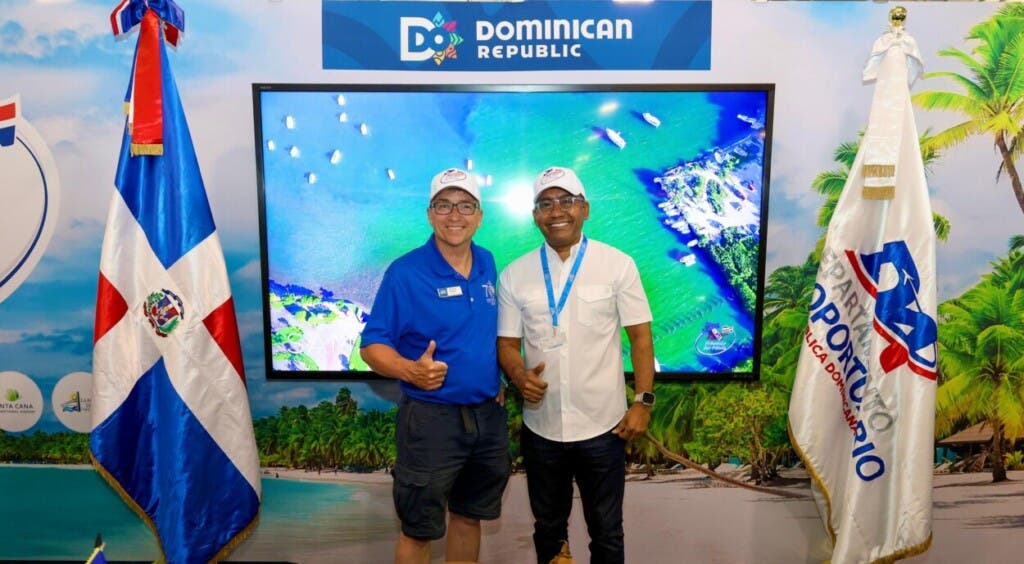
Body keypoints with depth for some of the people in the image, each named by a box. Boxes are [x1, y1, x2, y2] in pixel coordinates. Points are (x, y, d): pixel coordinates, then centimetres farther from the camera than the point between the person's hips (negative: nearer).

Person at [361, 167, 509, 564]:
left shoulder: (488, 265, 3)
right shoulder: (405, 272, -14)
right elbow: (372, 346, -13)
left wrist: (500, 381, 6)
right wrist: (410, 370, -32)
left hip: (490, 415, 5)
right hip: (431, 418, -5)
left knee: (469, 516, 22)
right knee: (419, 530, 11)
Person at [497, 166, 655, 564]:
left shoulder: (618, 265, -6)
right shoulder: (514, 275, -1)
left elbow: (640, 336, -2)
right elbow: (507, 344, 3)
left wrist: (643, 401, -7)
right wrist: (519, 376, -17)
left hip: (603, 427, -1)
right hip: (540, 429, 2)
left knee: (606, 531, 16)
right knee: (548, 528, 22)